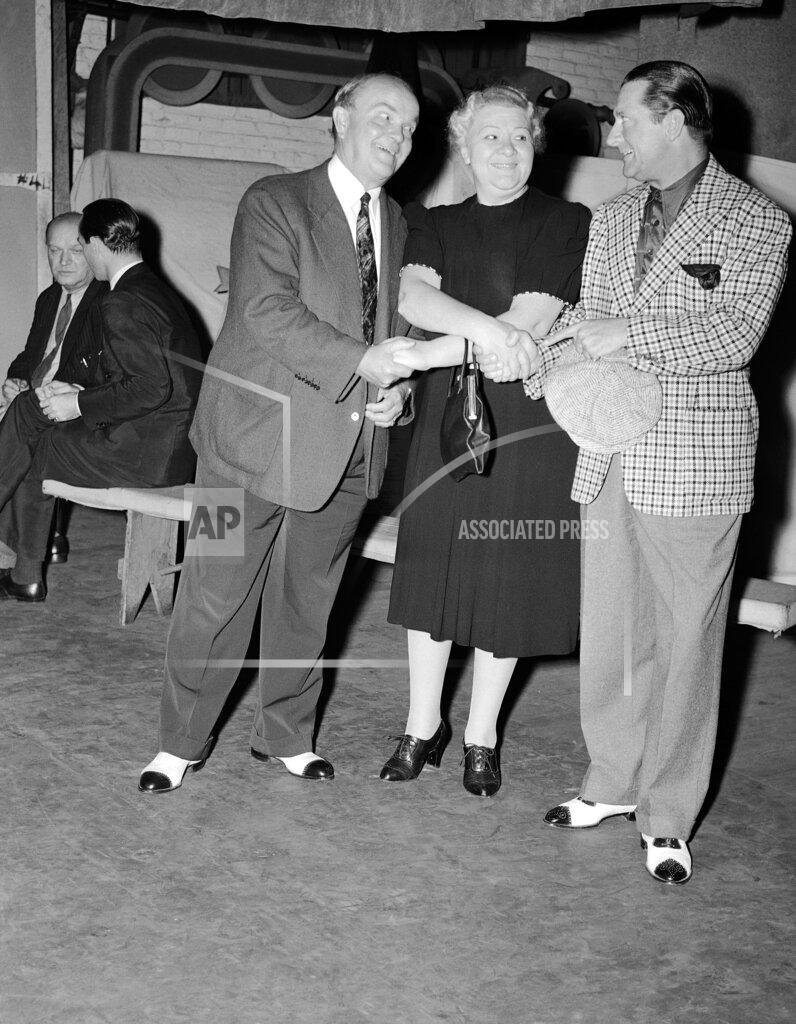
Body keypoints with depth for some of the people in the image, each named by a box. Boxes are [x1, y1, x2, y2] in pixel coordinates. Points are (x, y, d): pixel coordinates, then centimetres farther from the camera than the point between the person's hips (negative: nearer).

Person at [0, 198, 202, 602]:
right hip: (171, 446, 10)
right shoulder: (154, 289, 13)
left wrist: (79, 405, -14)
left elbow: (151, 388, -26)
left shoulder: (121, 304, -19)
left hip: (143, 454, -10)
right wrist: (79, 390, 10)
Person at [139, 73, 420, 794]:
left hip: (349, 446, 5)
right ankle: (182, 743, 19)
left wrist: (397, 390, -2)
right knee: (216, 598, 2)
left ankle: (286, 734, 31)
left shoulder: (396, 222, 13)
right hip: (261, 435, -5)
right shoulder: (275, 202, -6)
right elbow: (268, 313, -18)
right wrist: (361, 361, -25)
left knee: (307, 601, 15)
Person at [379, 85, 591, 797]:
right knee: (432, 571, 8)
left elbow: (531, 324, -15)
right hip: (443, 418, 3)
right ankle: (423, 725, 25)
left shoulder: (566, 225, -3)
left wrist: (419, 356, -17)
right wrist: (485, 326, -27)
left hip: (527, 425, -3)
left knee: (507, 579, 5)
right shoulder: (434, 225, 11)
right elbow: (413, 294, -9)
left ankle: (482, 736, 22)